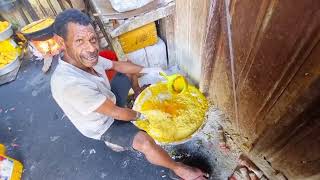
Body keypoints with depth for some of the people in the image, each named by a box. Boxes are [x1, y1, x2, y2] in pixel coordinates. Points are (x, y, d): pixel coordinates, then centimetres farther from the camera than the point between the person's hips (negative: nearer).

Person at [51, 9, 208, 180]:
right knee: (145, 142, -27)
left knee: (128, 72, 13)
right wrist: (139, 116, -13)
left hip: (107, 101, 8)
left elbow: (117, 65, 0)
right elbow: (115, 112, -31)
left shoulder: (86, 58, -18)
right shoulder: (70, 84, -42)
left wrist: (148, 70, -3)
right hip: (103, 125, -7)